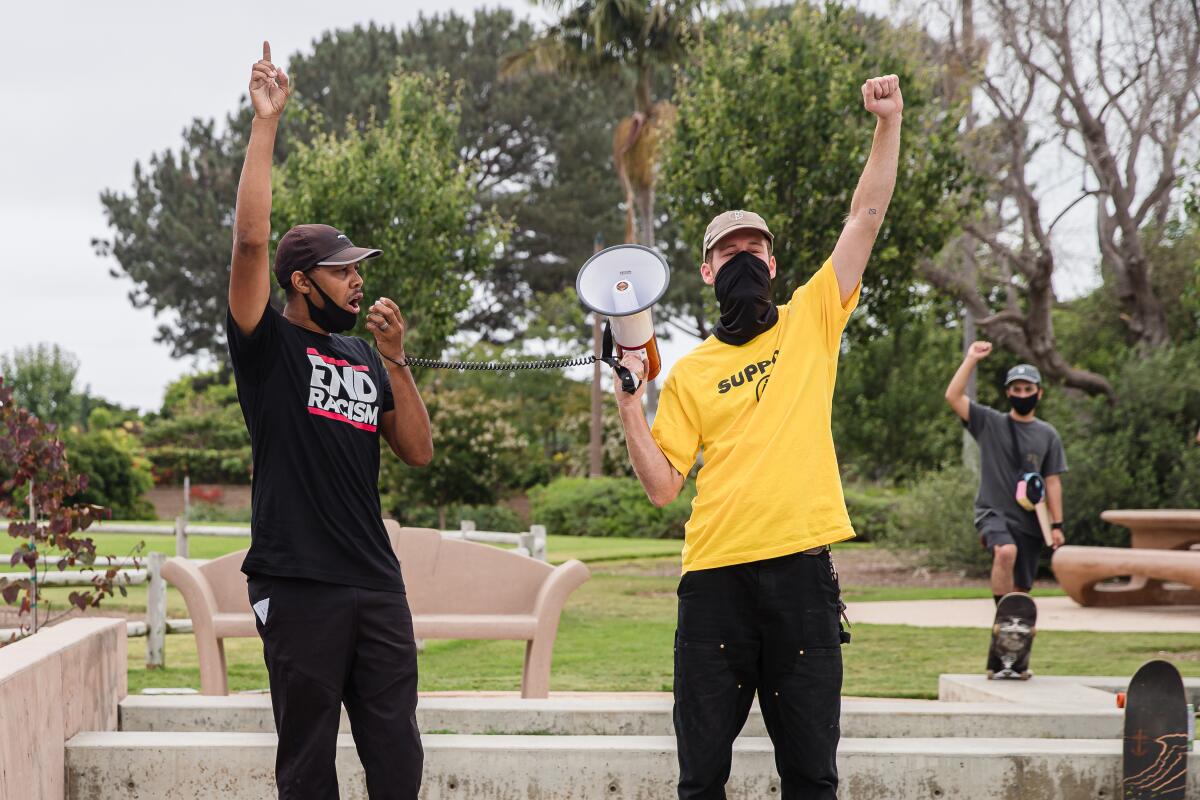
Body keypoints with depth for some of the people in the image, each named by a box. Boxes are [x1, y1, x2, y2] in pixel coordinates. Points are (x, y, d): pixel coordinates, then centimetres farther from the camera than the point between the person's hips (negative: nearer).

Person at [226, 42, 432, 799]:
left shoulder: (363, 359, 16)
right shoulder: (269, 345, -1)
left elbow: (419, 451, 11)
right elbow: (251, 239, -14)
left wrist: (395, 360, 0)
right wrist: (266, 121, -14)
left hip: (375, 581, 5)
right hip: (297, 585, -5)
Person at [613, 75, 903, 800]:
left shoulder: (811, 322, 11)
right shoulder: (689, 373, 12)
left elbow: (867, 218, 3)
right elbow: (662, 485, 7)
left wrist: (889, 123, -4)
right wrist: (630, 400, -3)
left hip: (802, 571, -1)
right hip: (715, 576, 1)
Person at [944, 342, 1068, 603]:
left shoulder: (1048, 435, 8)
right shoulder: (990, 423, 3)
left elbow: (1052, 482, 7)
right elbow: (953, 396, -8)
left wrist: (1056, 525, 1)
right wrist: (971, 359, -11)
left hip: (1029, 522, 3)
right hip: (993, 513, -3)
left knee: (1020, 588, 5)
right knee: (1006, 552, -33)